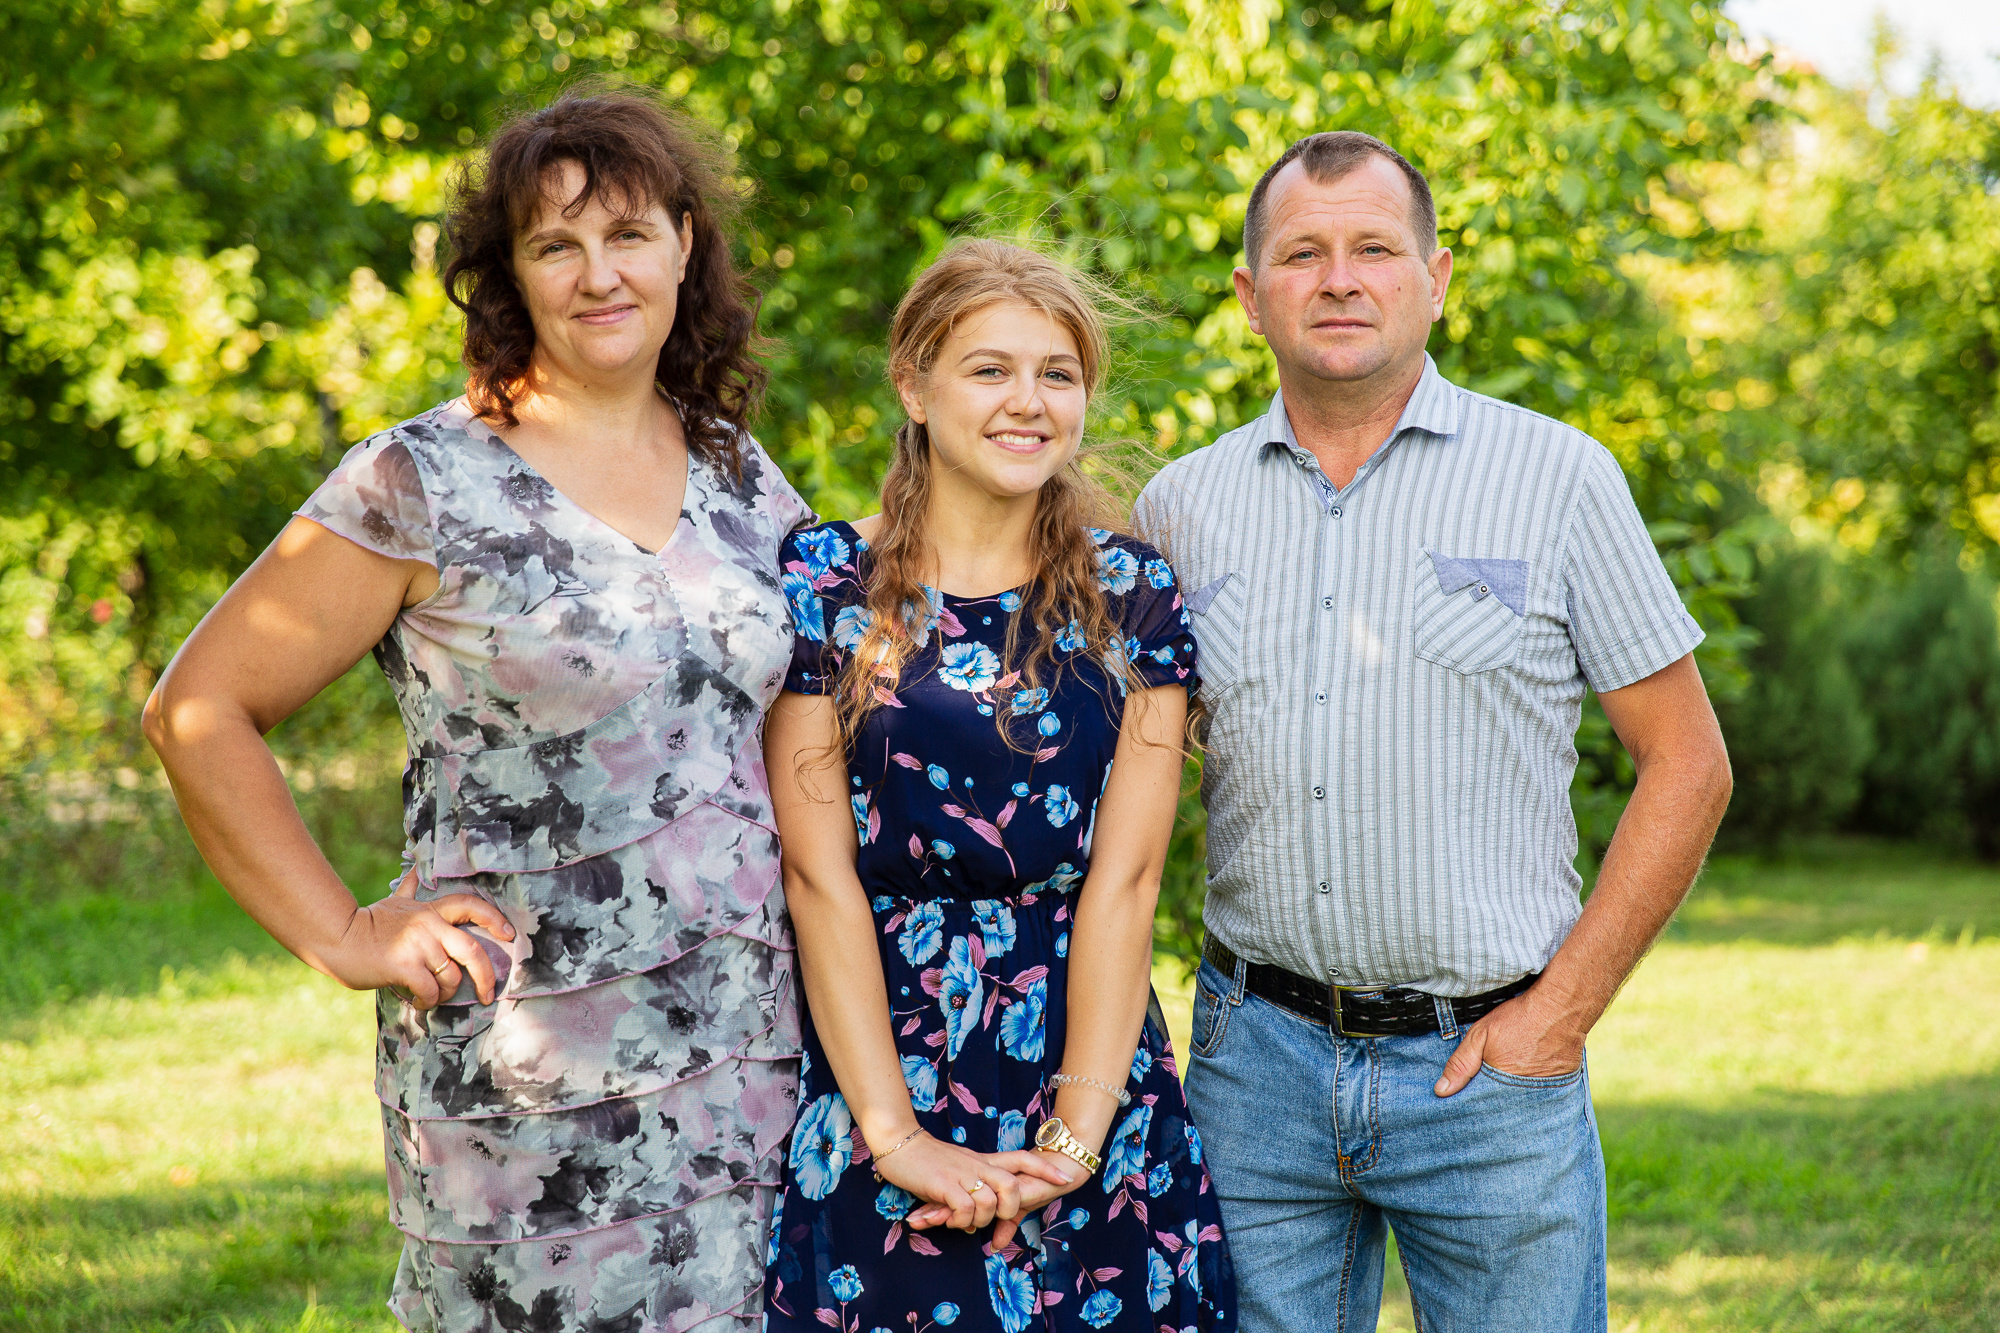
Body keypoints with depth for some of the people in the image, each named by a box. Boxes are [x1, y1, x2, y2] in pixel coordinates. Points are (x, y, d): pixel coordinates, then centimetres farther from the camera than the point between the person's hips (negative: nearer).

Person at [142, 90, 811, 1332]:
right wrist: (346, 936, -6)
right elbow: (197, 710, -2)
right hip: (525, 1081, -4)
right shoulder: (422, 486, -6)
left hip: (751, 1061, 5)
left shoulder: (746, 479, 10)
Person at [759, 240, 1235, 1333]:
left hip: (1097, 1090, 2)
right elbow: (819, 875, -7)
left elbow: (1124, 875, -4)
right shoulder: (824, 584, -2)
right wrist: (896, 1136, -13)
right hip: (871, 1069, -1)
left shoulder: (1133, 595, 3)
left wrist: (1075, 1136, -12)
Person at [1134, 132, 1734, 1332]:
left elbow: (1688, 765, 1)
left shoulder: (1558, 479, 0)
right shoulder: (1182, 505, 7)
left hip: (1492, 1066, -2)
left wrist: (1564, 1011, -5)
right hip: (1259, 1062, 2)